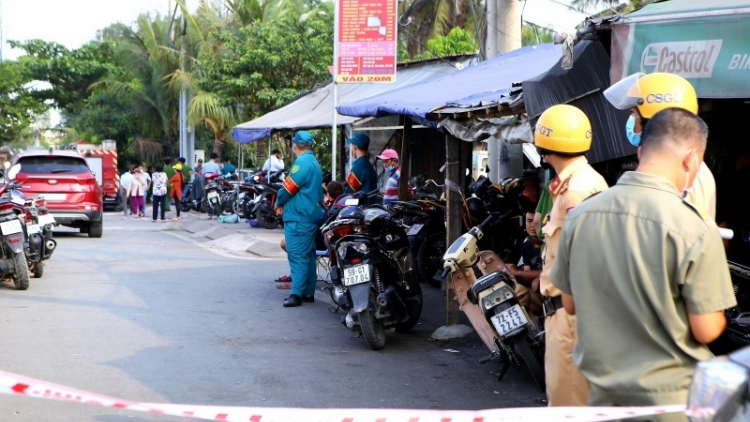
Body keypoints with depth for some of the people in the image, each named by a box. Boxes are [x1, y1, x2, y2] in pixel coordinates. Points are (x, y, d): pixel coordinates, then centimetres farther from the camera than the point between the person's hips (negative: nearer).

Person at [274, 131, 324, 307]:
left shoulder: (301, 162, -15)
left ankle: (296, 294, -13)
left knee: (297, 255, -10)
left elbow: (289, 188, -14)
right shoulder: (314, 162, 16)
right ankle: (308, 292, 17)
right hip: (312, 214, 10)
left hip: (298, 217, -10)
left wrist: (278, 203, 4)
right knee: (308, 254, 13)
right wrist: (285, 204, 9)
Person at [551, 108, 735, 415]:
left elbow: (570, 304, 6)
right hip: (670, 396, -4)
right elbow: (706, 331, -14)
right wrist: (719, 316, 7)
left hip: (602, 391, 4)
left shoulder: (580, 215, -4)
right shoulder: (694, 230, -19)